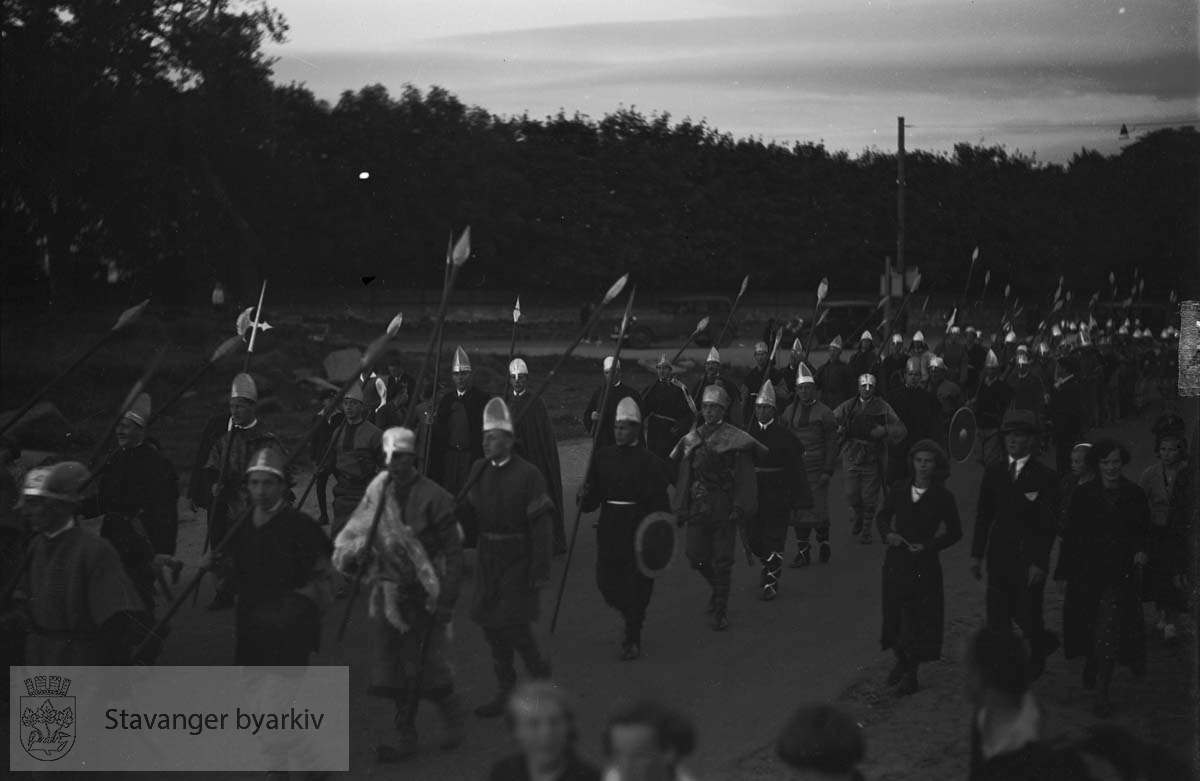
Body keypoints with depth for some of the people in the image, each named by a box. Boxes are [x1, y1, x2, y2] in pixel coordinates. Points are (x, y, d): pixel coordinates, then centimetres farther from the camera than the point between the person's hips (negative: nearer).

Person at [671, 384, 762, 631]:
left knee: (721, 561, -1)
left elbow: (745, 479, -7)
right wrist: (681, 507, 9)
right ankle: (718, 589, 31)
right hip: (698, 507, 4)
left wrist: (740, 507, -14)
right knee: (696, 557, 2)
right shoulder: (692, 439, 9)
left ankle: (720, 611, 8)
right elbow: (684, 476, 13)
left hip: (724, 508, -4)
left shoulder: (735, 440, -5)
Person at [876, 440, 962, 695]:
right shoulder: (899, 489, -1)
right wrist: (887, 533, -8)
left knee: (919, 618, 3)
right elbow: (883, 515, 12)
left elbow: (954, 532, 0)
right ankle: (900, 662, 34)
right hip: (896, 561, 3)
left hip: (924, 566, -3)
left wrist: (929, 546, -12)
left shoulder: (943, 497, -8)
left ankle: (911, 673, 17)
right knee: (894, 614, 12)